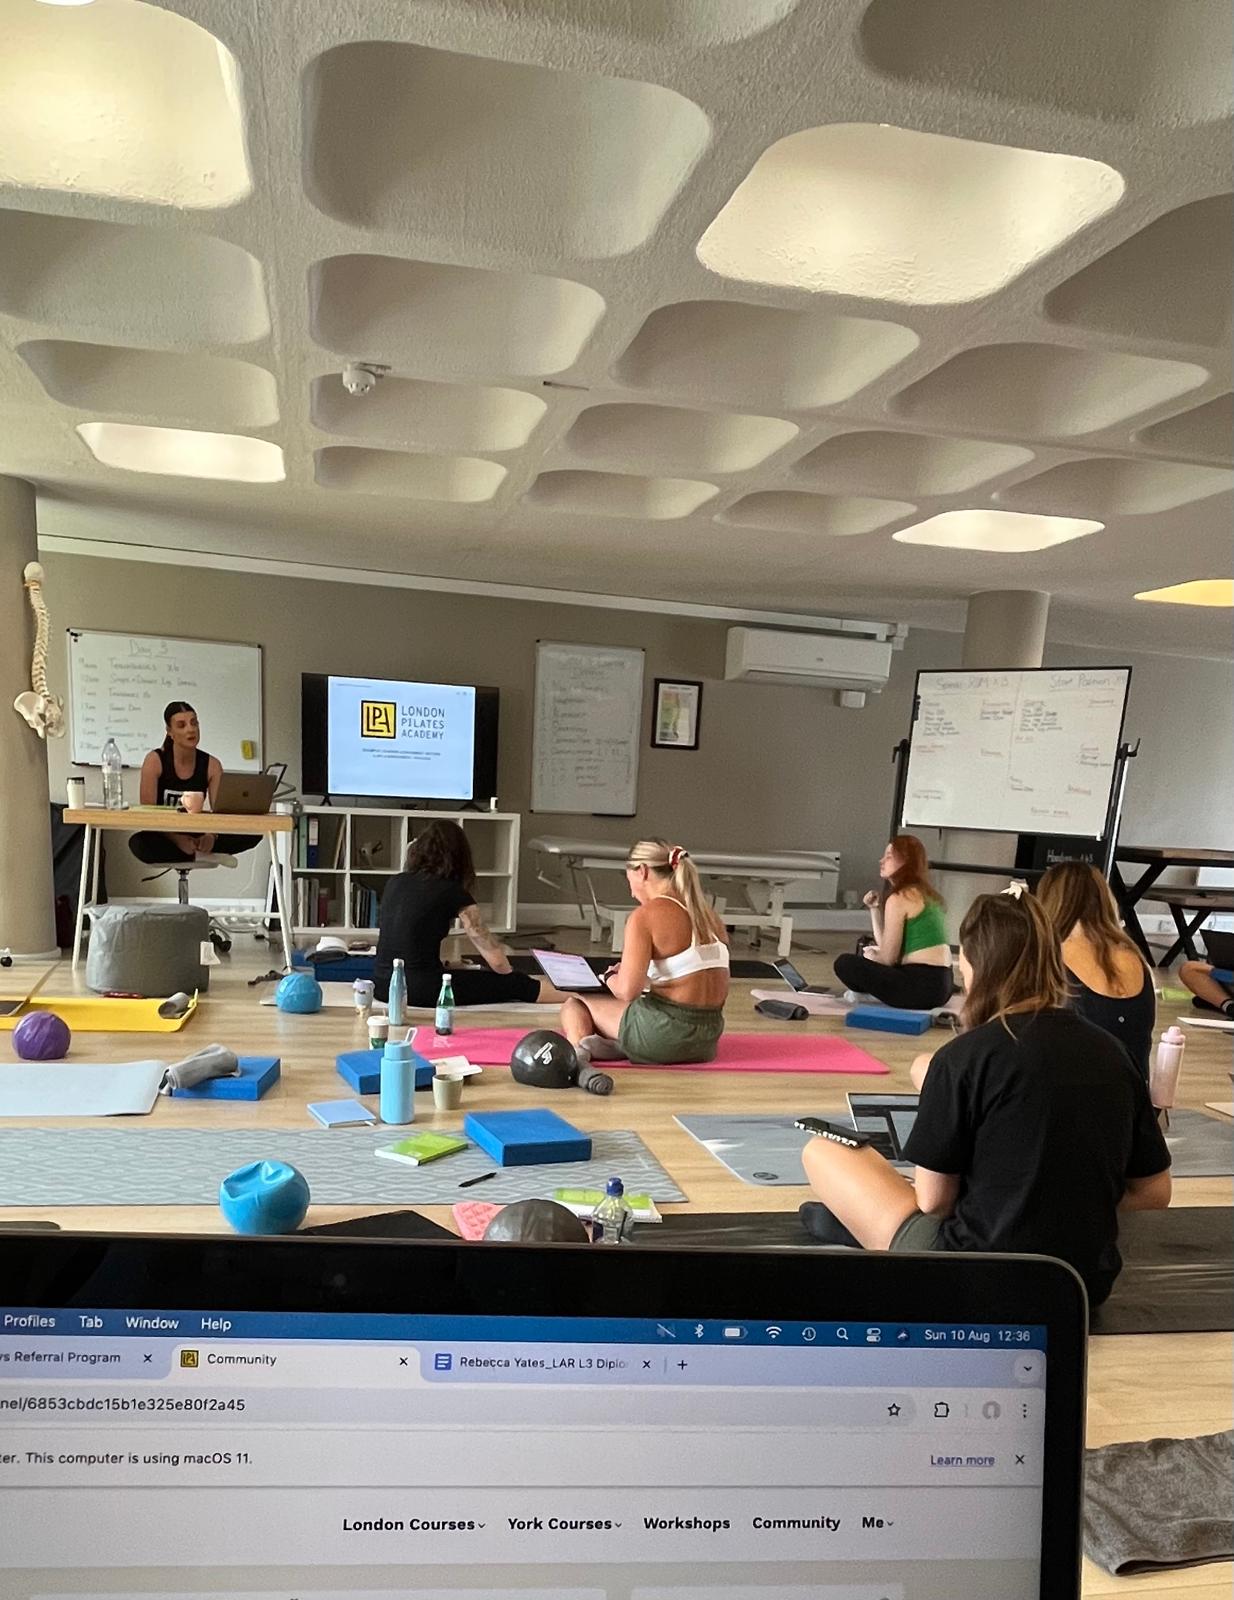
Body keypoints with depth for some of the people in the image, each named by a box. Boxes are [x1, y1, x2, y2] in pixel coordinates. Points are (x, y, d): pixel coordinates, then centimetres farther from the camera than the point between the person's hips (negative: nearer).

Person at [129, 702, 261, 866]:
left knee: (253, 834, -20)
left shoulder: (212, 765, -1)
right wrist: (177, 839, -31)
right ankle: (203, 855, -22)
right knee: (138, 843, -40)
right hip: (164, 837, -2)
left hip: (196, 836, 2)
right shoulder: (155, 760, -9)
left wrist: (212, 835, -30)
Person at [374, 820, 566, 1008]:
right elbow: (496, 959, -2)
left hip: (382, 986, 7)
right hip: (421, 990, -7)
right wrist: (511, 980, 18)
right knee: (516, 985, 6)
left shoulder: (395, 883, 11)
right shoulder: (454, 893, -6)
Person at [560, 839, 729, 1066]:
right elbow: (720, 993, 14)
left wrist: (610, 976, 4)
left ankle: (578, 1046, -13)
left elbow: (627, 991, -19)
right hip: (707, 1040, 7)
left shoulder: (646, 915, -12)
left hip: (663, 1038, -6)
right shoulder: (709, 916, 8)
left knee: (574, 1003, 17)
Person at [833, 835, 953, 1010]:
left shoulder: (899, 898, -11)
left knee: (844, 962, -7)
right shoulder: (924, 893, 16)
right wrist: (874, 909, 12)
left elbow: (888, 958, -9)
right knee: (868, 953, 30)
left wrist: (870, 956, 12)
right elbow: (886, 946, 17)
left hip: (922, 985, -9)